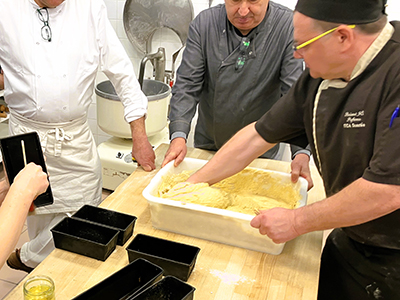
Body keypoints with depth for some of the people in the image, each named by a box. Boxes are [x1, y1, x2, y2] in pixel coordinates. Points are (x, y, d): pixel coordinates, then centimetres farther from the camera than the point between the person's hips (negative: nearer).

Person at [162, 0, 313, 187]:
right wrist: (179, 135, -26)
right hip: (207, 147, 2)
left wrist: (302, 152, -33)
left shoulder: (289, 26, -18)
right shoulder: (204, 23, -11)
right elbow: (187, 84, -13)